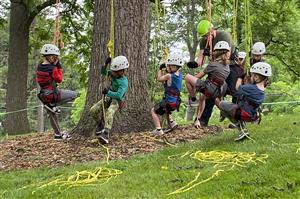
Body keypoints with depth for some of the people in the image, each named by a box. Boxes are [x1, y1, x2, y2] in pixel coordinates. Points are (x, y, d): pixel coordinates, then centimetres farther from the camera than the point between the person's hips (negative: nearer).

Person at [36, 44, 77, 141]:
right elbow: (59, 80, -8)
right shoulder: (52, 68, -20)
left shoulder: (39, 67, 2)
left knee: (52, 115, 22)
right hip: (53, 95, -8)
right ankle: (52, 105, 0)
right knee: (74, 94, 8)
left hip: (43, 96, 8)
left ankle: (58, 134, 29)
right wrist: (59, 67, -4)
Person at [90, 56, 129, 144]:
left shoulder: (123, 82, -21)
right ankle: (100, 124, 17)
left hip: (117, 101, -8)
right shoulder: (114, 75, 2)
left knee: (109, 113, -37)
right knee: (93, 110, -9)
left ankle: (106, 134, -47)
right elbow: (103, 72, 15)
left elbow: (119, 95, -32)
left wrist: (108, 92, -37)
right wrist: (106, 64, -3)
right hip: (108, 98, 8)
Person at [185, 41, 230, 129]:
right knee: (202, 97, 38)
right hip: (217, 92, 7)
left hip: (208, 88, -7)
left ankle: (193, 99, 7)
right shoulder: (227, 65, 6)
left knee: (187, 77, 0)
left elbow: (199, 76, -3)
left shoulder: (212, 64, -11)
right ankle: (197, 119, 36)